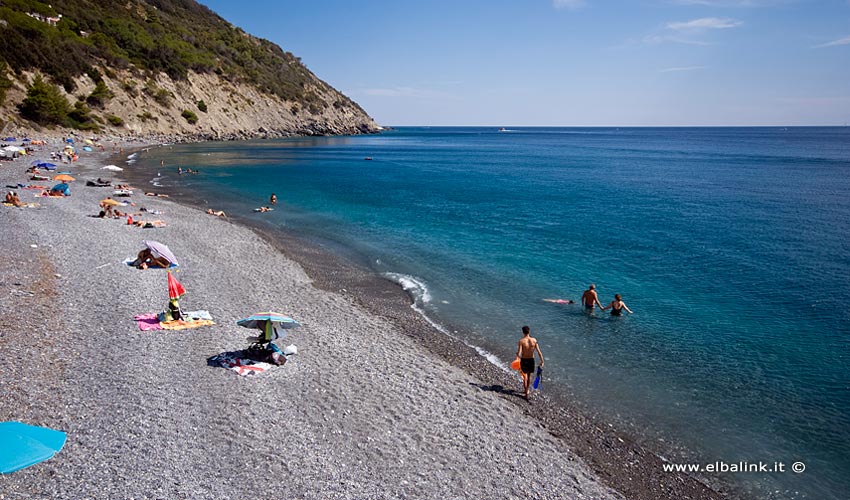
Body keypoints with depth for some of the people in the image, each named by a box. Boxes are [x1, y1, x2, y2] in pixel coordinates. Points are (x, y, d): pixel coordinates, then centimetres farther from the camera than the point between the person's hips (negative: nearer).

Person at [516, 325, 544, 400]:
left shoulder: (521, 341, -18)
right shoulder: (534, 340, -10)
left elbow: (519, 354, -23)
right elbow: (539, 352, -9)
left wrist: (517, 354, -2)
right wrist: (542, 361, -1)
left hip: (524, 360, -3)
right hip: (531, 360, 3)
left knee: (525, 377, 11)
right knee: (529, 375, 24)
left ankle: (526, 394, 11)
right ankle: (527, 390, 40)